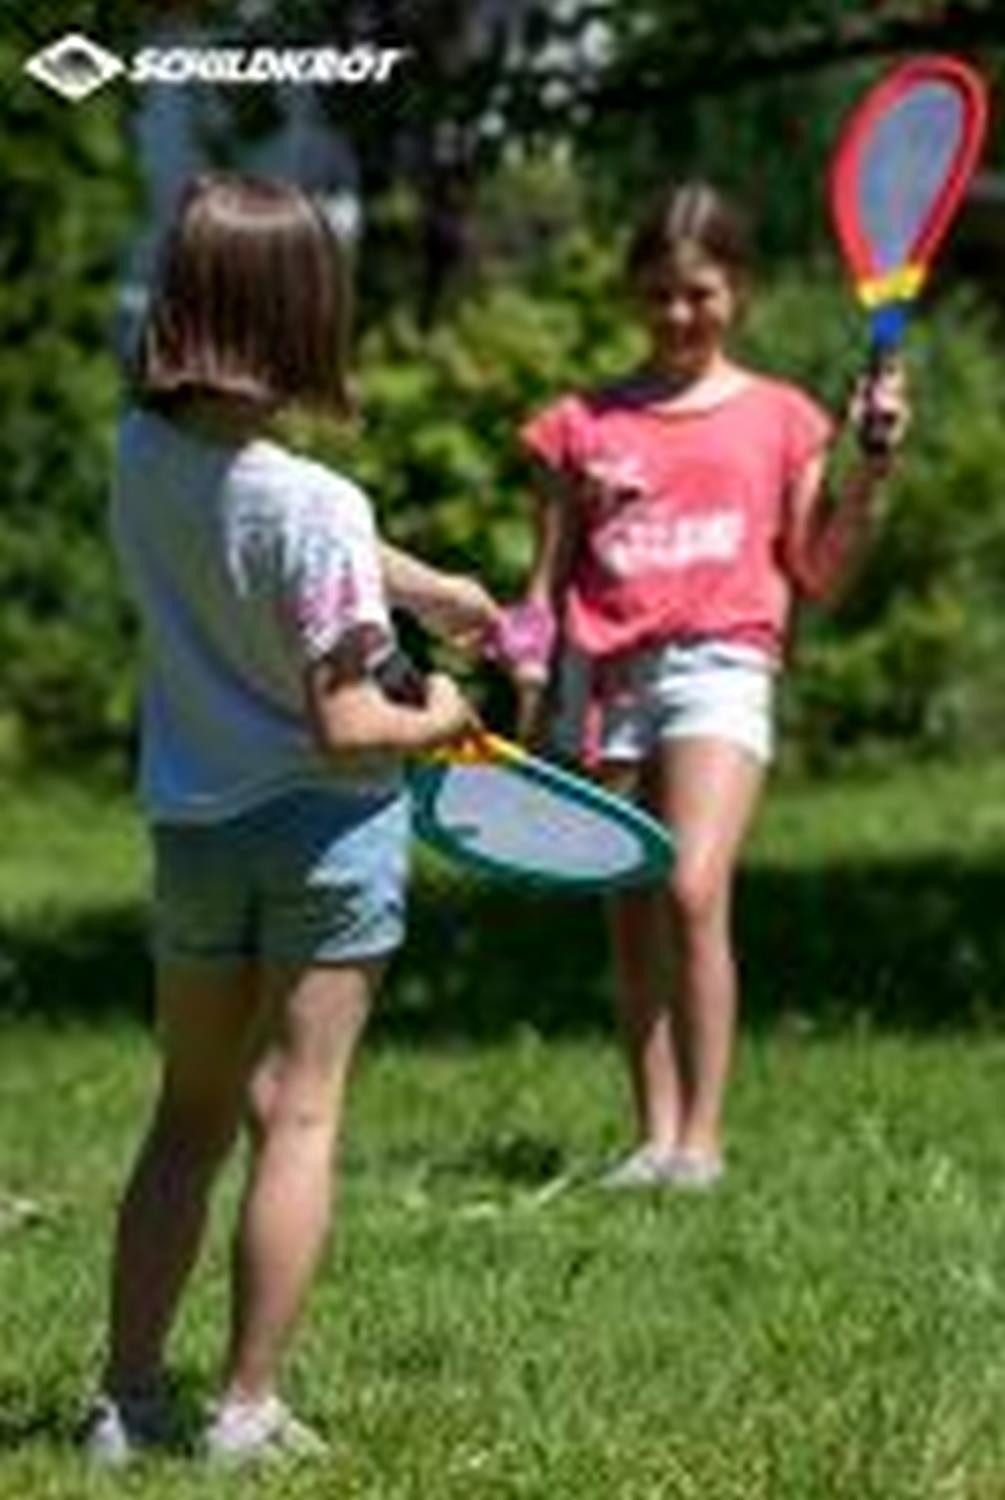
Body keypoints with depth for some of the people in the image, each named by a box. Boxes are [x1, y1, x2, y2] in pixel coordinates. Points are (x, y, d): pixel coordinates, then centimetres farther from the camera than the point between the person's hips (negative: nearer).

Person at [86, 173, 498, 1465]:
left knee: (188, 1115, 16)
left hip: (191, 826, 5)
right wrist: (435, 723, 0)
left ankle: (127, 1397, 17)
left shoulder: (142, 452, -5)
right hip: (325, 827, -5)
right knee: (296, 1110, 3)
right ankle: (248, 1408, 5)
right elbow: (346, 726, -20)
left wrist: (431, 591, 18)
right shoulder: (315, 507, -23)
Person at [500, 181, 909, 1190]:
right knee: (632, 920, 3)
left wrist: (871, 472, -1)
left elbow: (818, 577, 10)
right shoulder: (583, 425, 11)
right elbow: (547, 584, 13)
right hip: (605, 677, 3)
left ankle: (702, 1136, -15)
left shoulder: (778, 418, 9)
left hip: (720, 664, -2)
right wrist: (530, 694, 2)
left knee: (694, 893, -19)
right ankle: (654, 1135, 6)